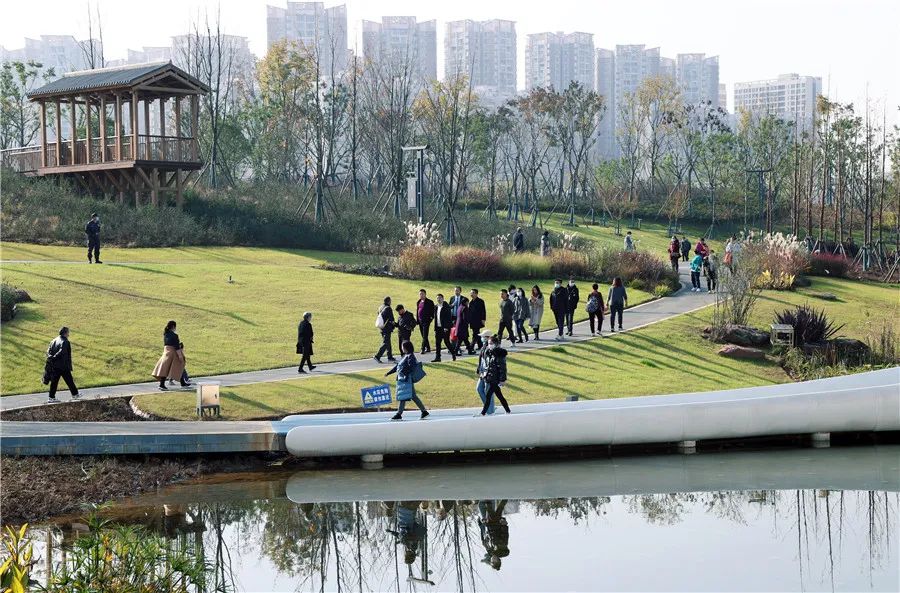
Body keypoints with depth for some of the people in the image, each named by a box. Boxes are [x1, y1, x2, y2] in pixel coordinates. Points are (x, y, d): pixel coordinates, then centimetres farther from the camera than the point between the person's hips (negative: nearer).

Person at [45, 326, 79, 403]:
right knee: (69, 381, 8)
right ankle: (75, 394, 21)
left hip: (54, 366, 7)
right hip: (63, 366, -7)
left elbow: (49, 350, 3)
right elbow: (61, 352, -25)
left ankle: (51, 398, 7)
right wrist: (54, 358, -18)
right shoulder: (65, 342, -15)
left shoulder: (54, 340, 10)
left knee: (54, 381, 9)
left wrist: (50, 357, -11)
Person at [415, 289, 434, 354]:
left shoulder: (429, 302, -6)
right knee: (423, 336, 12)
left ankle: (423, 349, -14)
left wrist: (431, 318, -15)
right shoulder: (418, 302, 14)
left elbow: (433, 311, -6)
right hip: (420, 321, 7)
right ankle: (428, 348, 21)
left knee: (425, 336, -10)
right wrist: (417, 320, 13)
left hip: (426, 321, -7)